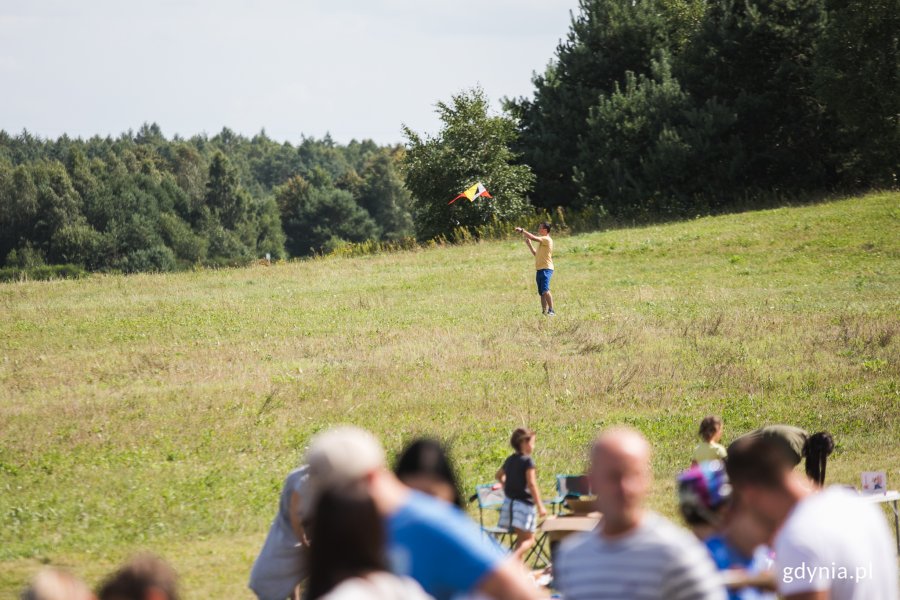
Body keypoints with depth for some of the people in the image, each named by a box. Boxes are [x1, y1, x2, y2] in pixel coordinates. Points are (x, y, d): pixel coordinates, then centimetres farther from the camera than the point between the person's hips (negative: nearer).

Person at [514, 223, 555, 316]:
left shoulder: (547, 240, -9)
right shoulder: (542, 241, 22)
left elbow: (533, 238, -20)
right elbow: (536, 254, 29)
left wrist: (522, 231, -11)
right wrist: (529, 245, 19)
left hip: (546, 269, -10)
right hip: (540, 269, 10)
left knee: (545, 290, -21)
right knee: (541, 292, 8)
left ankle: (551, 311, -24)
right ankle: (544, 312, 11)